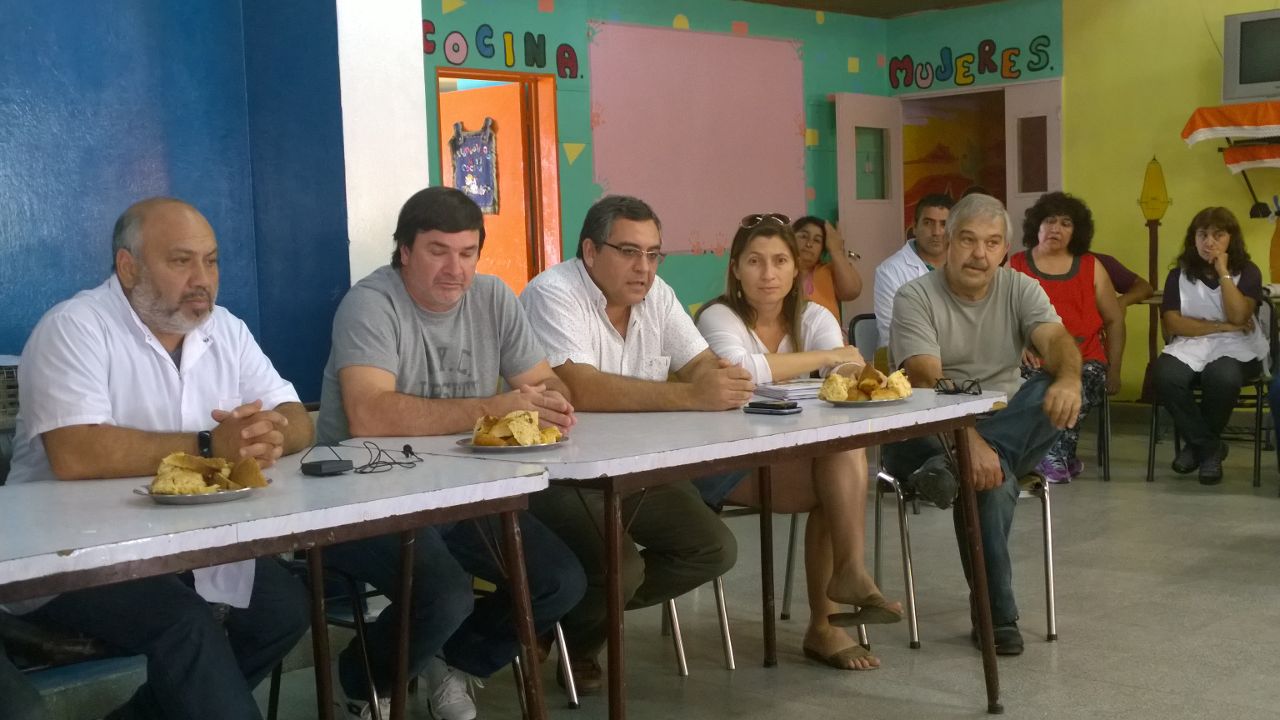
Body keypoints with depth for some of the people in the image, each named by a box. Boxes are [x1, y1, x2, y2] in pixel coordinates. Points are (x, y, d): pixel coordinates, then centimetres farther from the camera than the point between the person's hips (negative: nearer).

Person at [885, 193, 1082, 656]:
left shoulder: (1021, 290, 5)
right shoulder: (916, 298, -8)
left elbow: (1057, 342, -16)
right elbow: (926, 383, -22)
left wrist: (1068, 378, -43)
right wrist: (969, 441, -40)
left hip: (1011, 430, 3)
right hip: (930, 435, -3)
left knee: (1061, 396, -27)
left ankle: (947, 467, -38)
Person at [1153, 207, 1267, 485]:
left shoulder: (1248, 272, 4)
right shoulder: (1179, 274, 8)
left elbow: (1238, 317, -13)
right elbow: (1172, 323, -4)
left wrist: (1223, 273, -12)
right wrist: (1221, 326, -9)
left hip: (1236, 349, -2)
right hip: (1190, 346, 2)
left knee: (1222, 377, -38)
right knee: (1166, 375, -33)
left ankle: (1198, 444, -9)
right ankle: (1209, 446, -12)